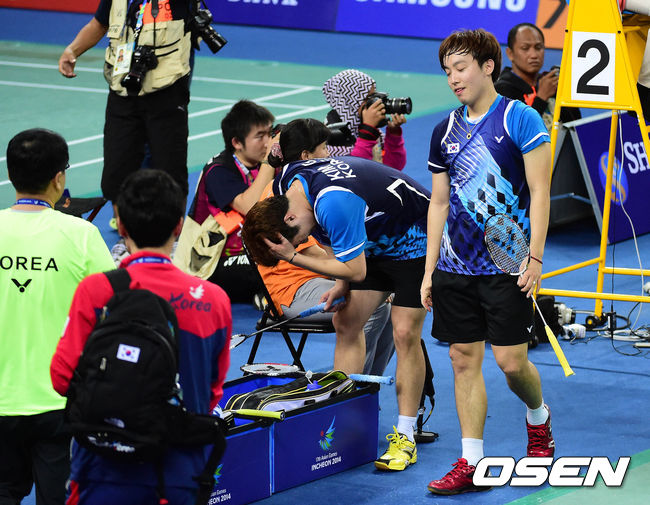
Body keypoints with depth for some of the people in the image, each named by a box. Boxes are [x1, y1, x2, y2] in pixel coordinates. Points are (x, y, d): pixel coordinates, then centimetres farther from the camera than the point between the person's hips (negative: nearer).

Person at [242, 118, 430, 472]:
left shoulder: (333, 203, -38)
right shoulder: (287, 181, -10)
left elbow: (355, 269, -28)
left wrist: (293, 257, -27)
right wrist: (342, 284, -2)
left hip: (413, 240, -9)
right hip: (373, 239, 9)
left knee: (405, 332, -13)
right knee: (346, 323, 2)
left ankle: (405, 437, -8)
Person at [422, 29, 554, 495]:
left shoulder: (520, 118, -6)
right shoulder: (445, 131, 10)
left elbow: (539, 193, -8)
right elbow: (438, 204, 14)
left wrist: (535, 257, -14)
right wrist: (429, 270, 11)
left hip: (507, 265, -5)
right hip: (455, 266, 5)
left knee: (511, 361, -4)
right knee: (464, 360, 3)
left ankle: (539, 418, 27)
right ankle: (471, 463, 7)